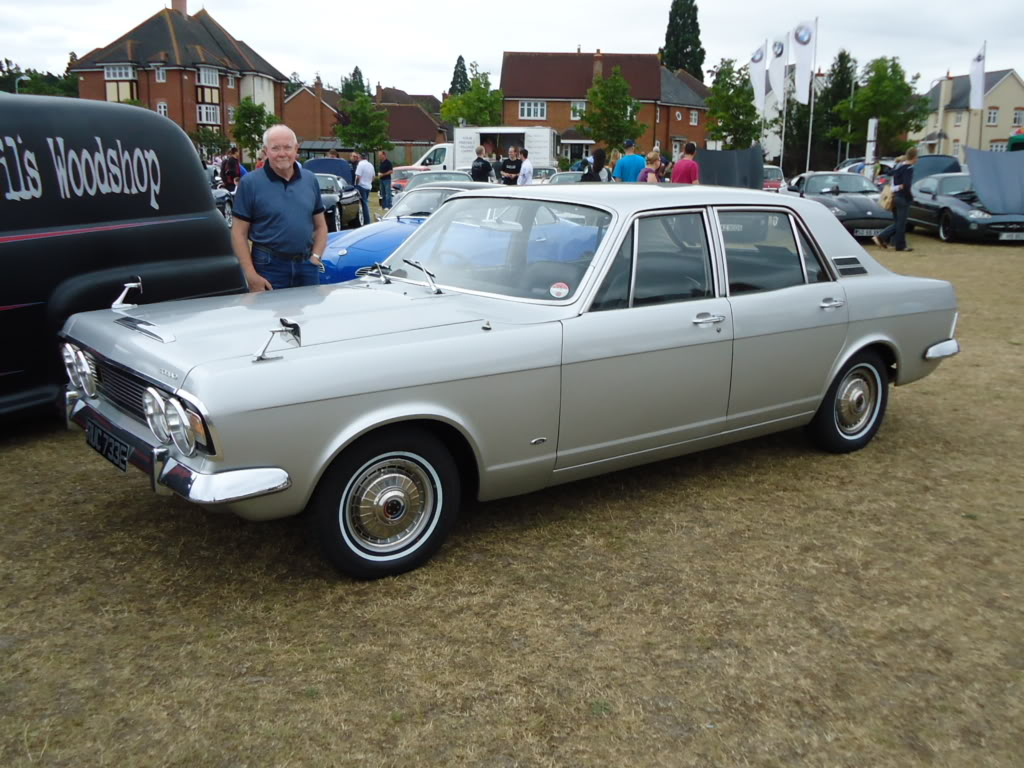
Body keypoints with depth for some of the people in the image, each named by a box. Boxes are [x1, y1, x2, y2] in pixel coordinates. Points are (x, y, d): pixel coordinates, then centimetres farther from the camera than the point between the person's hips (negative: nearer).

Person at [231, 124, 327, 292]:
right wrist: (251, 275, -14)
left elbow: (320, 225, 14)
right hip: (269, 266, -4)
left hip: (307, 266, 4)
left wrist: (315, 257, 0)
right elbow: (239, 233, -6)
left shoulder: (311, 180, 8)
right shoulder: (250, 183, -5)